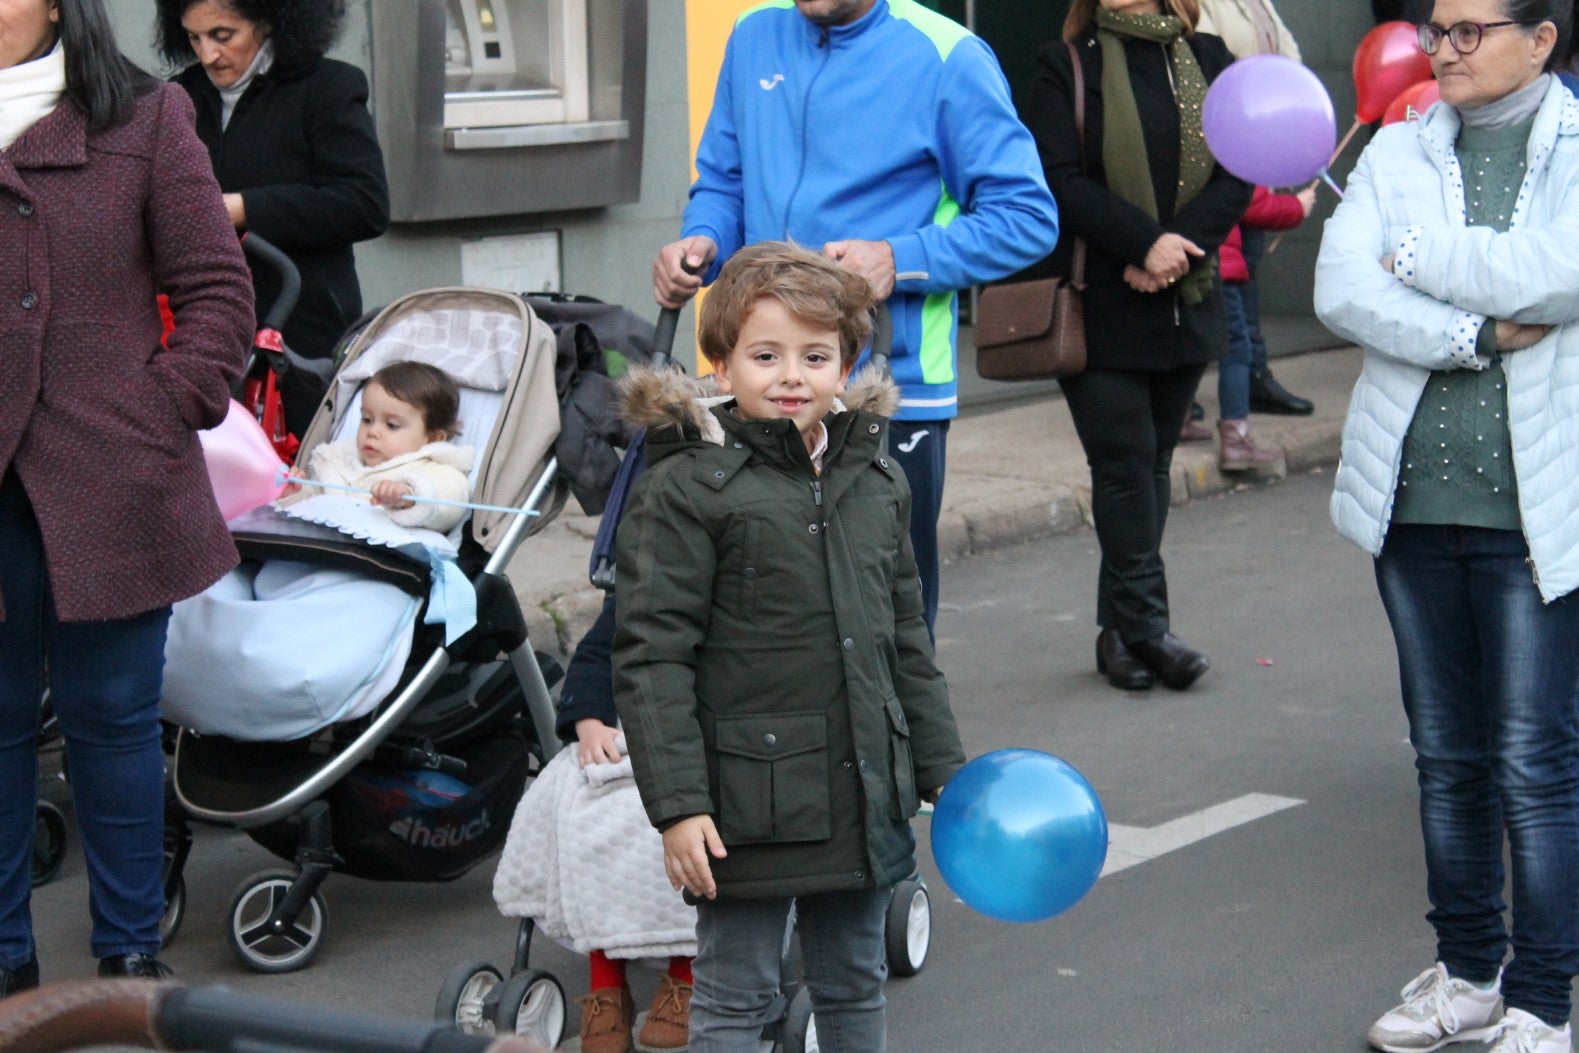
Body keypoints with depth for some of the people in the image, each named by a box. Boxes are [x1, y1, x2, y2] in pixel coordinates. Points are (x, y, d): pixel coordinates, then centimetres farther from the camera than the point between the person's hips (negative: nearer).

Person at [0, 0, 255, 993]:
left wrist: (171, 406, -7)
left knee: (112, 716, 7)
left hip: (106, 486, -1)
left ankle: (131, 949, 18)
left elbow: (218, 289, 3)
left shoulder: (143, 118, 4)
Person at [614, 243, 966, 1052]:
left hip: (862, 796, 6)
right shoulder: (687, 488, -11)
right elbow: (651, 657, -12)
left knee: (854, 987, 17)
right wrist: (677, 803, -17)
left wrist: (942, 768, 16)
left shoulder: (875, 478, 9)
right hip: (750, 797, -6)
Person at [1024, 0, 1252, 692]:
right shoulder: (1064, 67, -1)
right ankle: (1144, 627, -1)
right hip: (1098, 305, -3)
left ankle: (1123, 630, 14)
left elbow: (1237, 170, 0)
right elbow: (1061, 180, -10)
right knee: (1125, 460, -6)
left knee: (1152, 462, 8)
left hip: (1186, 301, 4)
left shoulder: (1207, 60, 8)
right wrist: (1147, 240, -20)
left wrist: (1181, 248, -14)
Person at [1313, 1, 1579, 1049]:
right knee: (1447, 758, 14)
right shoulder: (1399, 150, 9)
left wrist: (1415, 259, -8)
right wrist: (1480, 334, -15)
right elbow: (1340, 291, -5)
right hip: (1414, 498, 4)